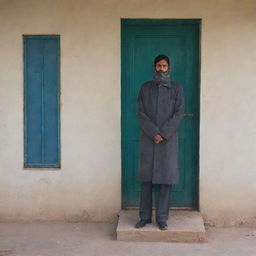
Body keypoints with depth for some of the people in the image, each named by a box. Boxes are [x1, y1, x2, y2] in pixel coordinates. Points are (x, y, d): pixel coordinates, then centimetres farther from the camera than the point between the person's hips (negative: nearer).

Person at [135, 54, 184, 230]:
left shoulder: (177, 88, 5)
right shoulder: (145, 88, 8)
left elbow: (179, 113, -3)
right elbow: (141, 112, 0)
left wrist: (163, 134, -12)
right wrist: (154, 133, -12)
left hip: (169, 140, -1)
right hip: (148, 139, 1)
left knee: (166, 178, 0)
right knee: (146, 178, 2)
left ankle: (162, 217, 8)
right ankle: (145, 216, 11)